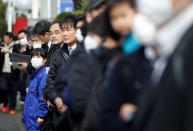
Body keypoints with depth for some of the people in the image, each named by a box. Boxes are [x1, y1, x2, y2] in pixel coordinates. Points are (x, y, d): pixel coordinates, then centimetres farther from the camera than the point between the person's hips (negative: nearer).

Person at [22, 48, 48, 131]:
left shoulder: (43, 75, -15)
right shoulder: (35, 73, 13)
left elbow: (43, 96, -19)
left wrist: (41, 115, -20)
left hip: (35, 116, -9)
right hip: (29, 115, 9)